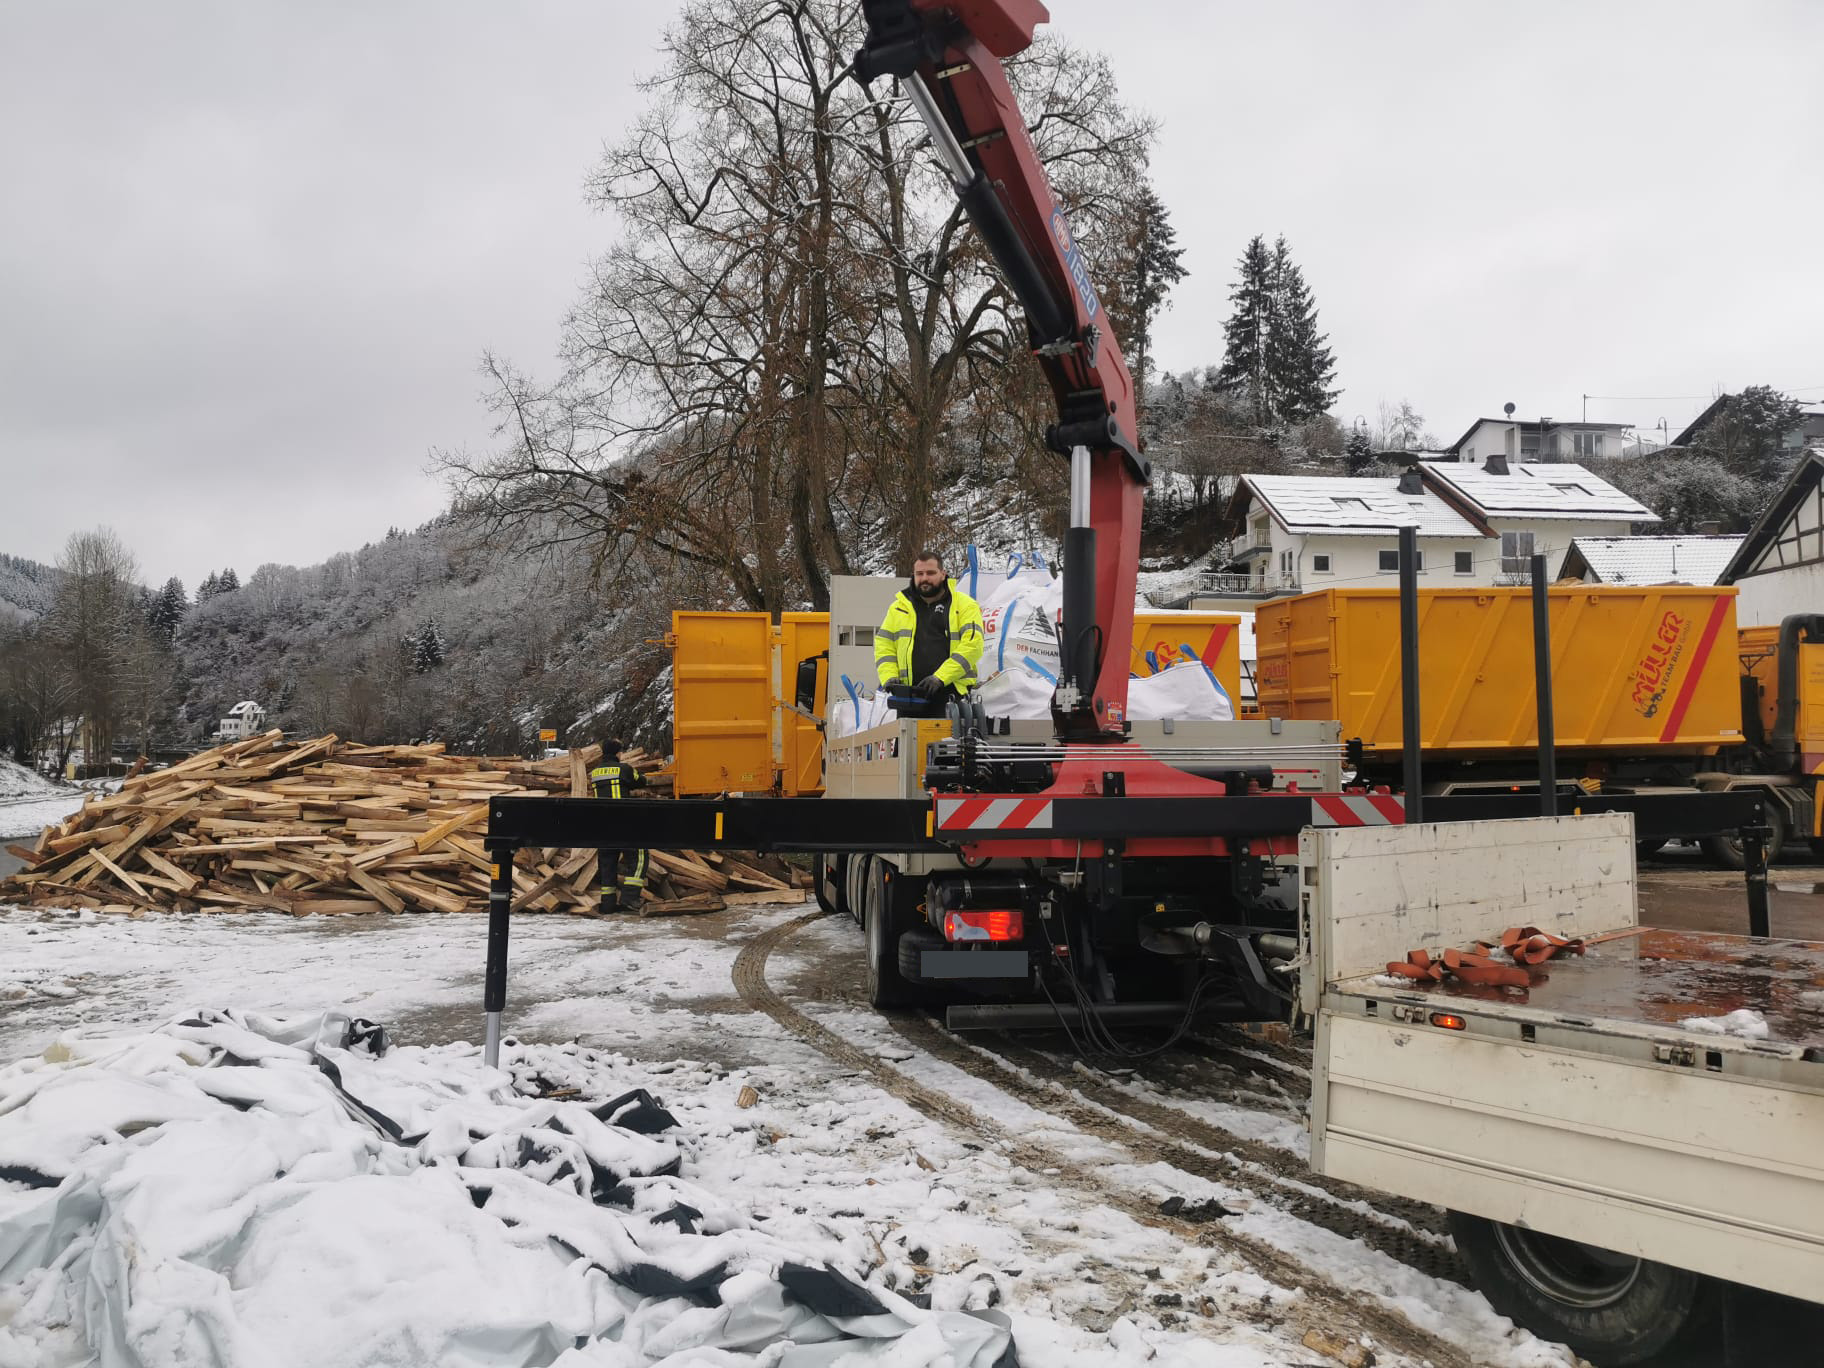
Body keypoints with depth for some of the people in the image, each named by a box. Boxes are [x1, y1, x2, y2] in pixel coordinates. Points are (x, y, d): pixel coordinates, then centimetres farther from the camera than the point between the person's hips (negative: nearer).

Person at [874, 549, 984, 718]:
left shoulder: (964, 605, 3)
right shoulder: (898, 608, 15)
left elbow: (972, 644, -8)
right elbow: (884, 646, 16)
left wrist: (940, 677, -17)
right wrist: (889, 677, -3)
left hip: (952, 693, -3)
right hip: (908, 696, 3)